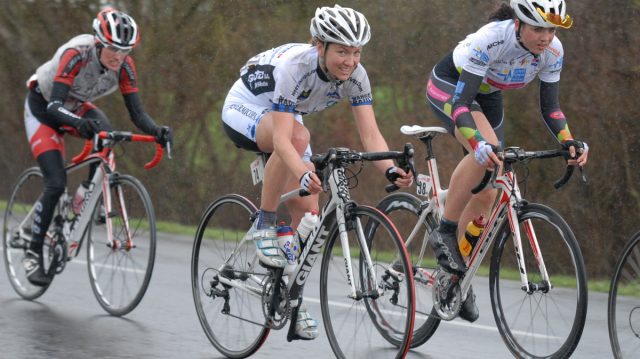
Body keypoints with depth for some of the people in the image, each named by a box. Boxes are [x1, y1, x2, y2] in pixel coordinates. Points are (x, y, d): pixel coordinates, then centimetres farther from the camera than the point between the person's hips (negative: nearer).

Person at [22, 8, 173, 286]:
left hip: (75, 106, 5)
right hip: (42, 106, -5)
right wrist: (79, 123, -62)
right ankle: (33, 254, -5)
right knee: (56, 183, -17)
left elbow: (137, 113, -21)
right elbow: (55, 106, -42)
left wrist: (157, 131, -41)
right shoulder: (76, 55, -35)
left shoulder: (124, 66, -21)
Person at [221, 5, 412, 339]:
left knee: (307, 210, -6)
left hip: (285, 117, 6)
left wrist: (390, 169, -44)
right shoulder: (293, 66, -37)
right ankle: (263, 225, -24)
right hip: (243, 111, -6)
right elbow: (283, 138, -43)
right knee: (298, 135, -38)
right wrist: (303, 173, -61)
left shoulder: (355, 76, -20)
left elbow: (370, 134, -24)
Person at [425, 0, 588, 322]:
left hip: (487, 96, 6)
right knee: (484, 151, -35)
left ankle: (458, 277, 16)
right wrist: (480, 145, -57)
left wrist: (568, 141, -31)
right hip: (448, 87, -6)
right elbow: (461, 103, -41)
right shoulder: (490, 41, -38)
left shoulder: (552, 51, -21)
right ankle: (445, 232, -20)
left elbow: (550, 108, -13)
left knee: (487, 192, 0)